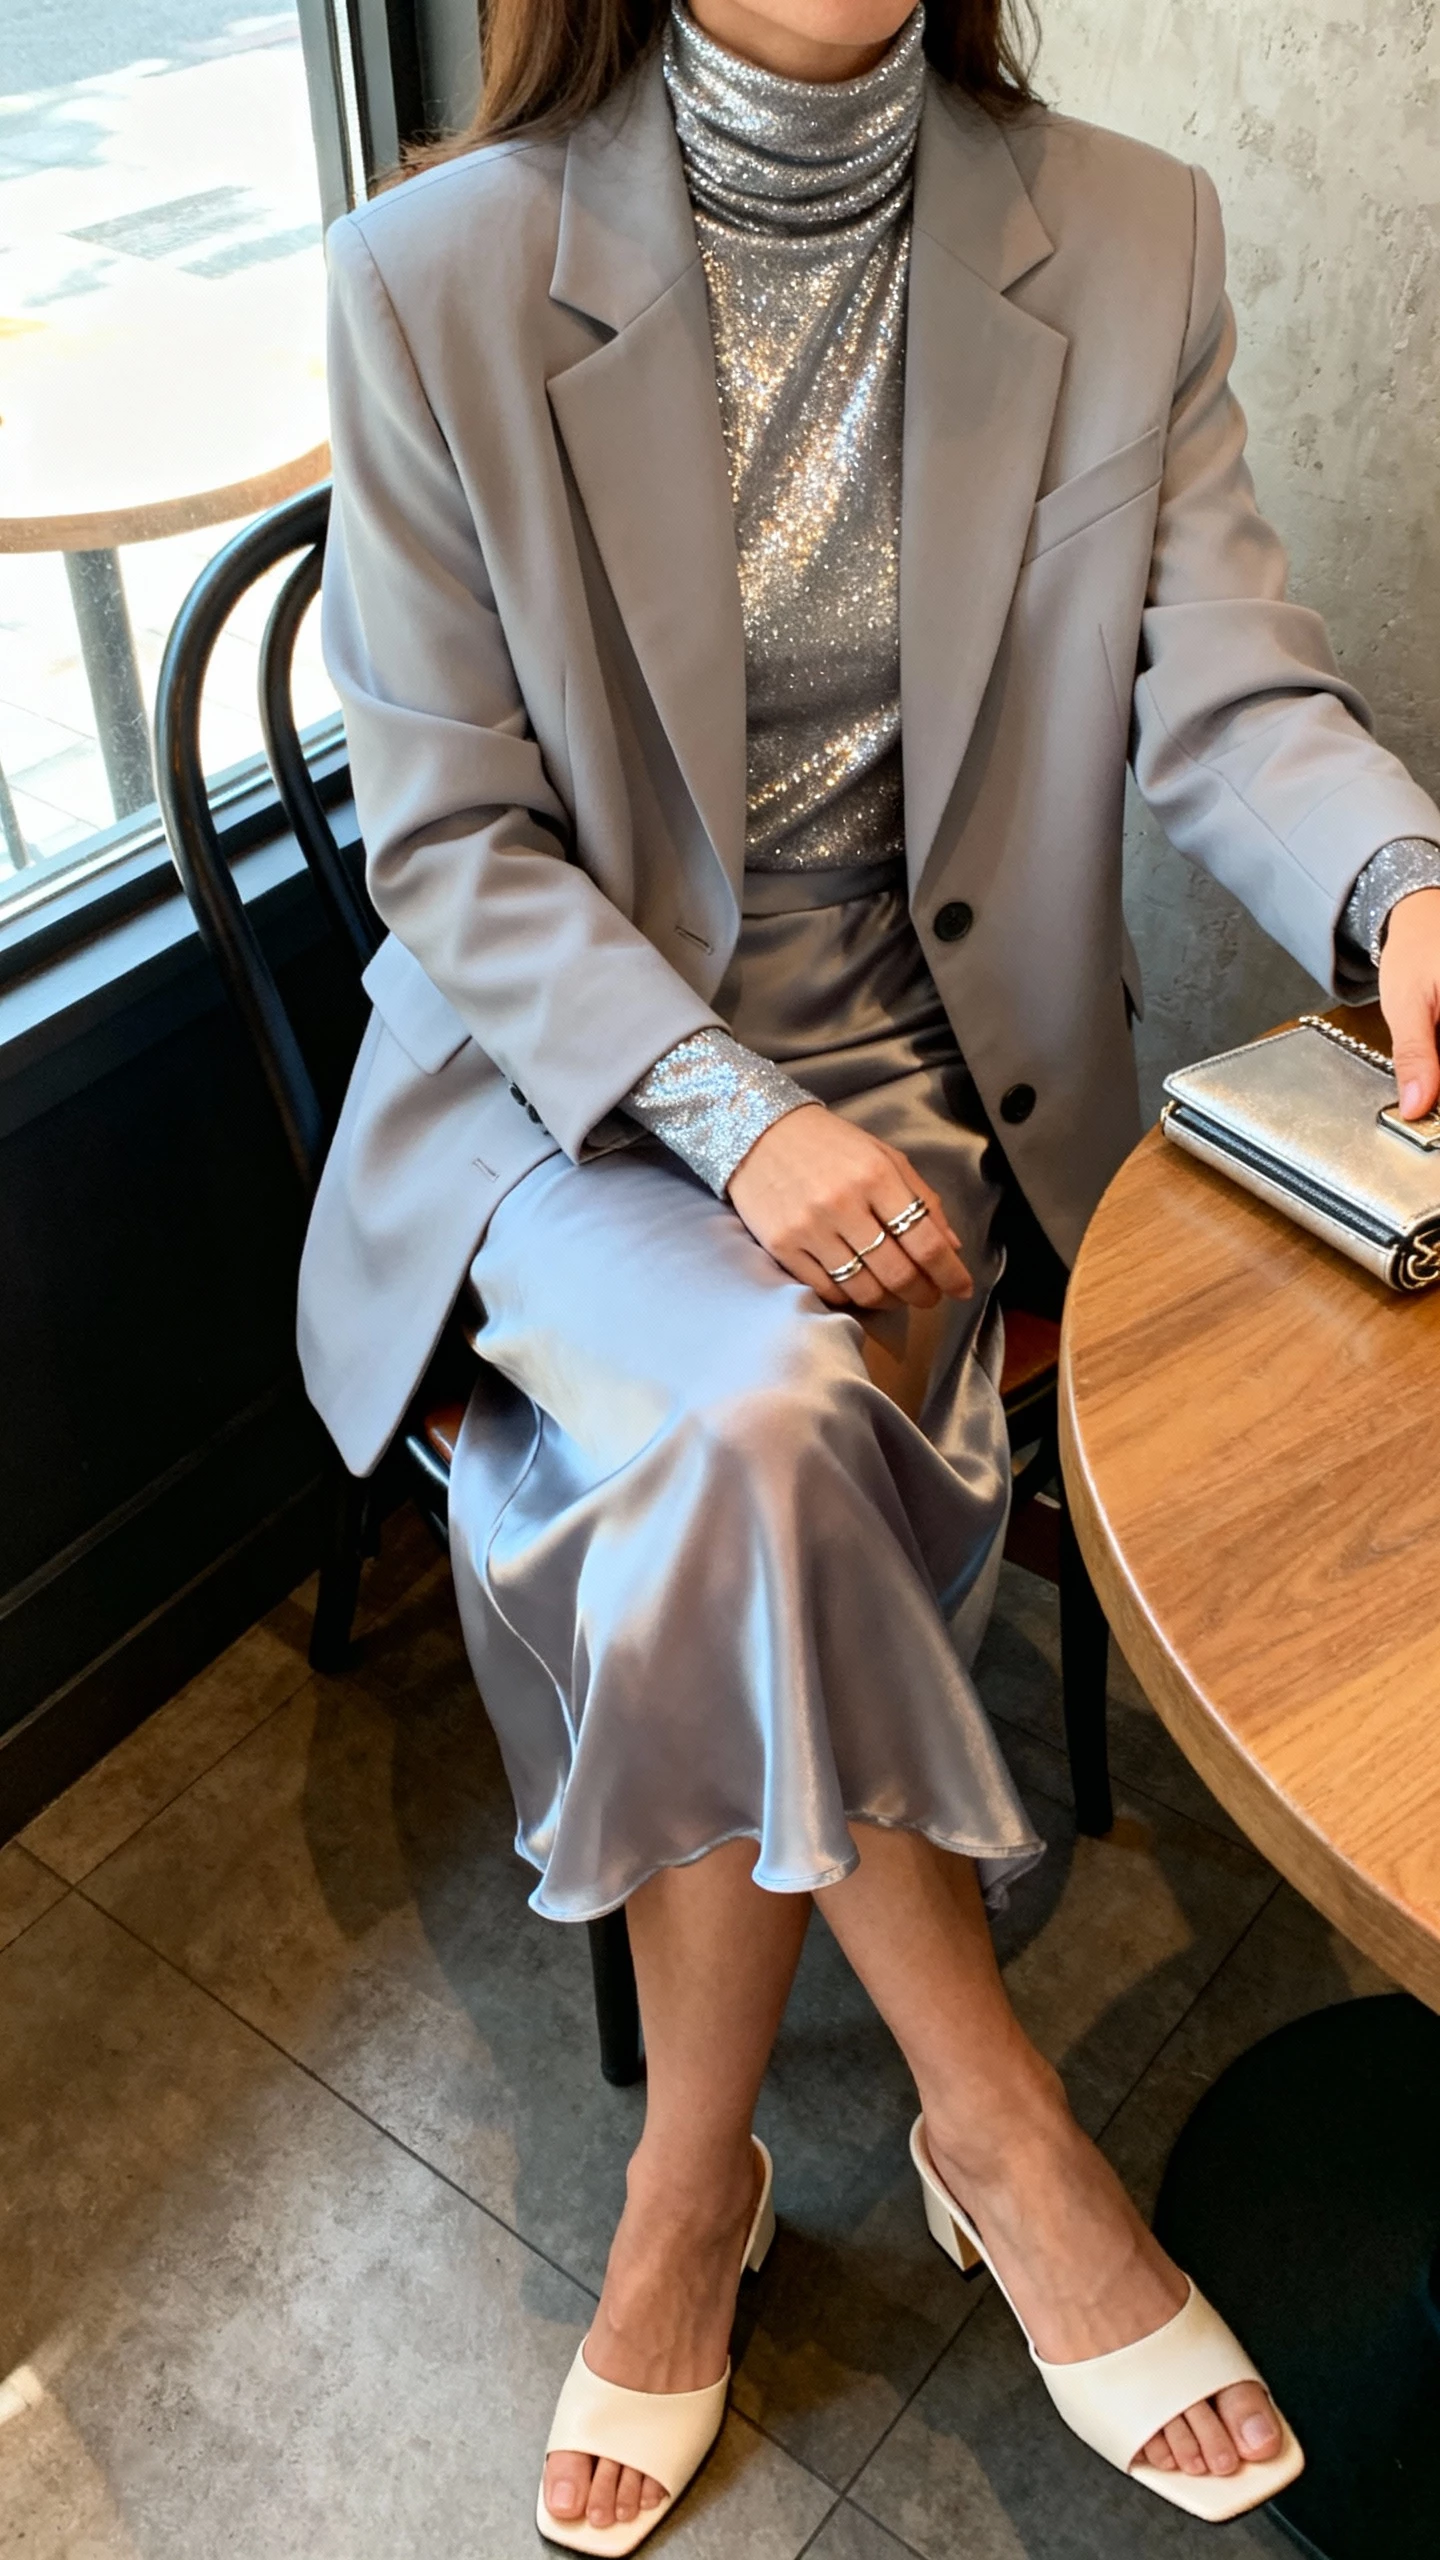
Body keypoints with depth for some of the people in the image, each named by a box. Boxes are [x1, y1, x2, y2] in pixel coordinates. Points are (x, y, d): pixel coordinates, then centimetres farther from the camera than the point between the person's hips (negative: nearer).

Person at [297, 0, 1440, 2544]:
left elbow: (1224, 689, -3)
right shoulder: (437, 278, -6)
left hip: (933, 1071, 2)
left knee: (727, 1524, -24)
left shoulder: (1127, 247, 2)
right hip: (571, 1074, -1)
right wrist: (730, 1113, -22)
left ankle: (688, 2189, 3)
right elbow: (449, 840, -8)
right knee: (758, 1424, -31)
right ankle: (995, 2120, -8)